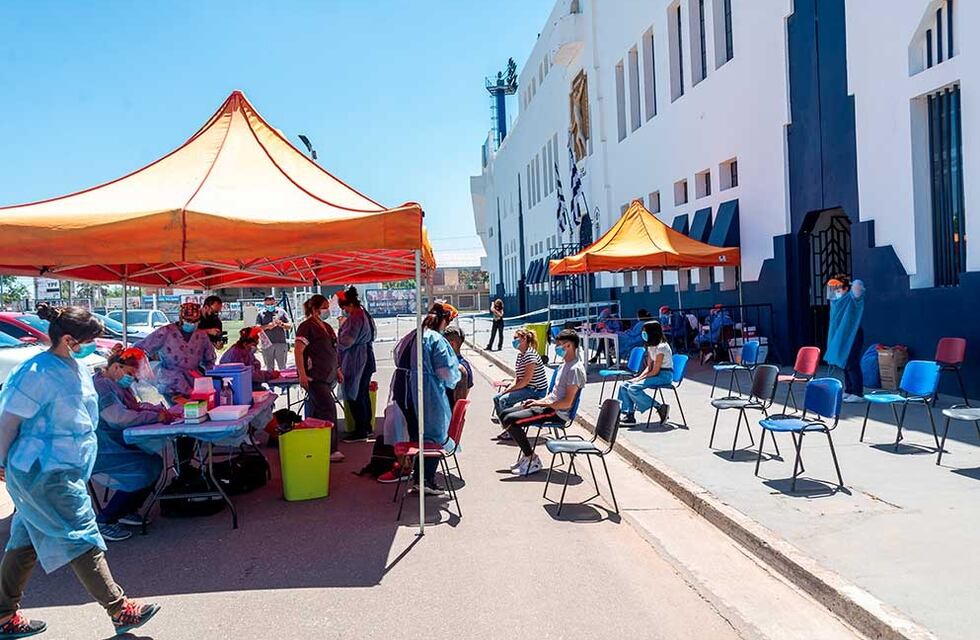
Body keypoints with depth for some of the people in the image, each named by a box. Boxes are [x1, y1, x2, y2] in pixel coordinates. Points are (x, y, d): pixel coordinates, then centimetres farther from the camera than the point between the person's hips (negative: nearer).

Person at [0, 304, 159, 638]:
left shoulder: (75, 368, 7)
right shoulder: (38, 373, -21)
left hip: (66, 469, 9)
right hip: (45, 473, -9)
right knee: (82, 538, -3)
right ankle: (120, 610, 4)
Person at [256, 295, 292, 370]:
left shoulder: (281, 312, 10)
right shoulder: (261, 314, 10)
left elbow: (290, 326, 6)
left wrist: (282, 324, -14)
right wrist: (267, 326, -17)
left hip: (281, 343, -1)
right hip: (267, 344, 1)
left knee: (282, 367, -2)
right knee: (269, 368, 5)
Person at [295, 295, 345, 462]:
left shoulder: (327, 327, 18)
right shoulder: (306, 327, -9)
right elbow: (299, 351, -16)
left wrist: (338, 370, 21)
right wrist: (302, 374, -23)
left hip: (327, 376, 9)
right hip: (314, 376, -9)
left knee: (315, 411, 12)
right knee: (328, 409, -12)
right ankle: (330, 450, -8)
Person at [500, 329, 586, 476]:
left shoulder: (575, 369, -18)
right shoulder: (565, 364, 15)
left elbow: (567, 403, -22)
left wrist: (541, 403, -15)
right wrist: (538, 401, 8)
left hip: (558, 412, -11)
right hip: (550, 406, 11)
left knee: (510, 420, -20)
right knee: (505, 414, 8)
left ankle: (532, 460, -7)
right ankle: (527, 455, 9)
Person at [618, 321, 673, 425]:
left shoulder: (661, 347, -18)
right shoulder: (651, 346, 12)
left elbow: (655, 371, -19)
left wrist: (639, 379, -15)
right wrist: (638, 377, -3)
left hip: (664, 375, -9)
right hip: (656, 374, 9)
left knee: (633, 388, -24)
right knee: (625, 386, -3)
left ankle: (660, 407, -15)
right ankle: (629, 416, -4)